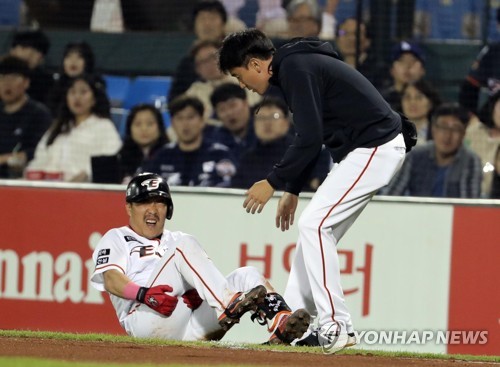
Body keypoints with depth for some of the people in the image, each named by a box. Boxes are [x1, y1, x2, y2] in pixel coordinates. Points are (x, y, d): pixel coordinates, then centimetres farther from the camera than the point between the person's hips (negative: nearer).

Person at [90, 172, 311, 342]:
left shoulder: (175, 240, 35)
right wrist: (144, 293, -22)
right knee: (184, 246, -21)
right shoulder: (116, 239, 21)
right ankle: (229, 305, -42)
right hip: (145, 320, -5)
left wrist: (198, 294, -9)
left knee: (246, 275, -15)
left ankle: (281, 324, -46)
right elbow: (110, 280, -1)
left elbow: (199, 276, 17)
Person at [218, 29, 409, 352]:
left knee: (315, 225, -13)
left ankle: (336, 327, -13)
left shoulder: (295, 69, -15)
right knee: (316, 229, 13)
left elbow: (309, 140, -20)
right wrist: (292, 191, 26)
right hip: (369, 148, 11)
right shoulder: (296, 65, 16)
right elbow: (312, 138, 24)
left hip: (375, 148, -11)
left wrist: (273, 182, -11)